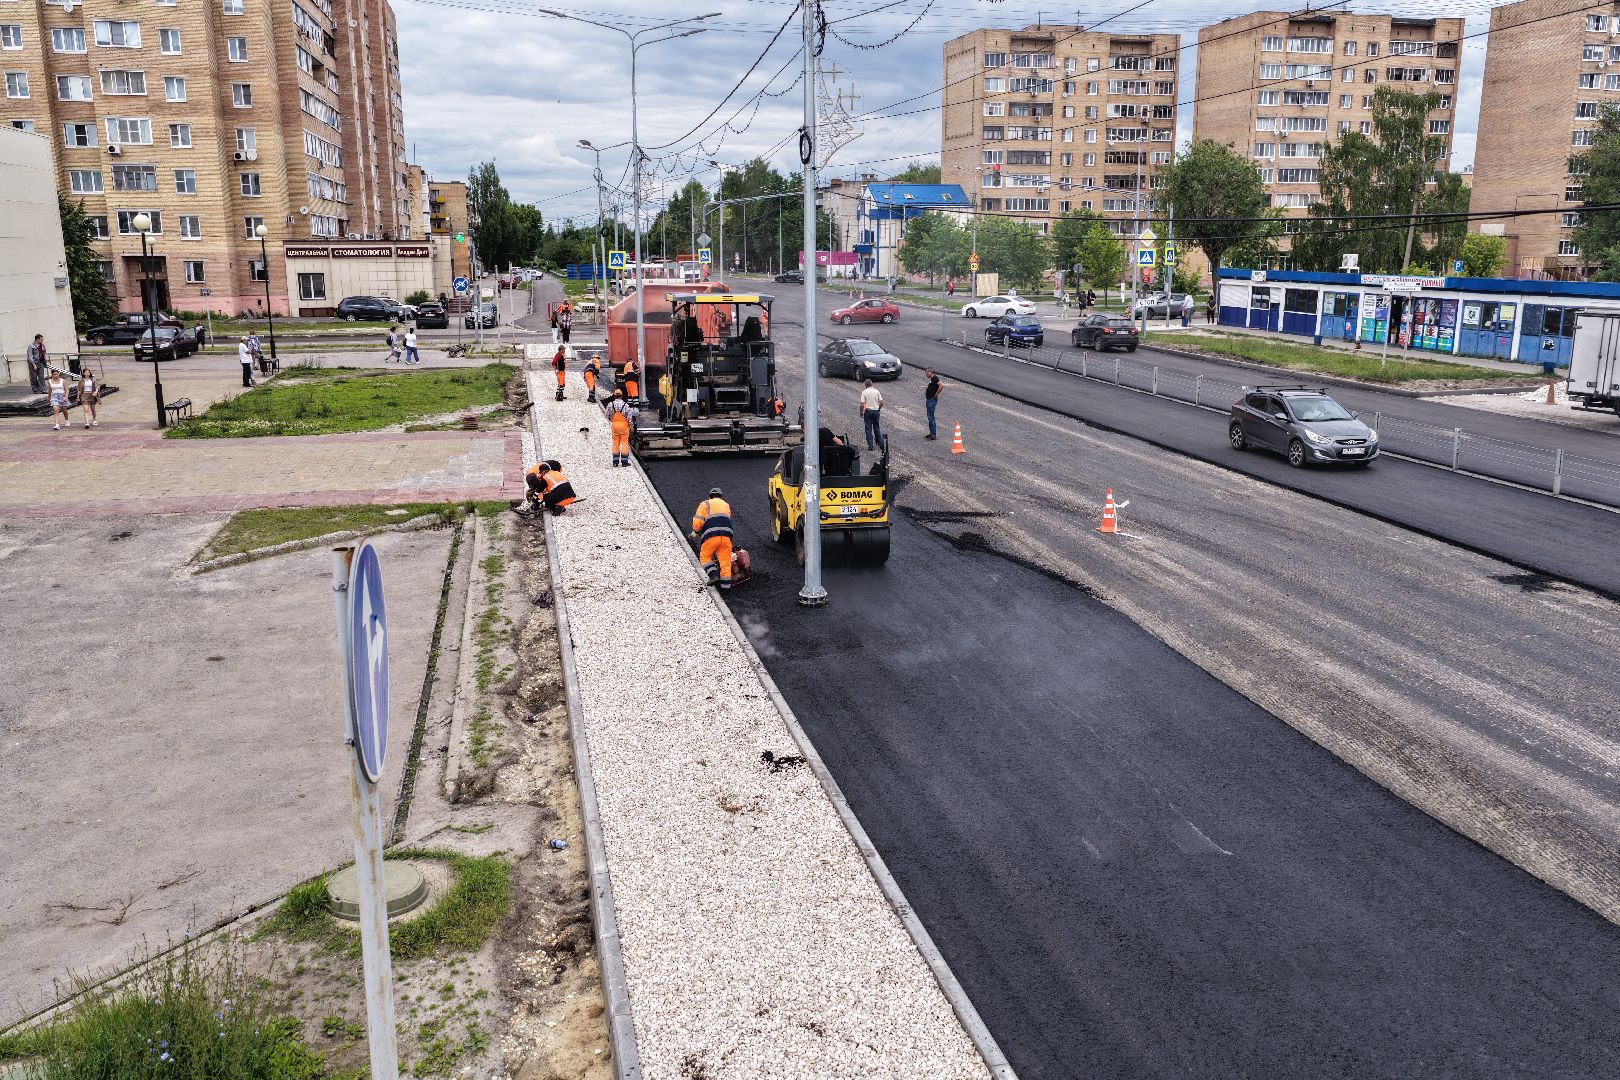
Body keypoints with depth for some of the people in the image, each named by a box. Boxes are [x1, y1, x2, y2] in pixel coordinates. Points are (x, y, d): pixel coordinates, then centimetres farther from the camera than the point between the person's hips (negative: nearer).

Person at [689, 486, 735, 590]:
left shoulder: (705, 504, 13)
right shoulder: (727, 505, 27)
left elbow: (698, 521, 3)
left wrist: (695, 533, 19)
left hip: (711, 535, -3)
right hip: (726, 535, 3)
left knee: (705, 557, 12)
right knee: (725, 560, 8)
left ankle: (713, 574, -10)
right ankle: (726, 584, 5)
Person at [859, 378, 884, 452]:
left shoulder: (864, 392, -9)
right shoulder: (876, 391, 0)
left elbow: (862, 404, -14)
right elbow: (881, 402, -1)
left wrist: (861, 412, -1)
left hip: (868, 411, -3)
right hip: (876, 411, 3)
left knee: (868, 429, 3)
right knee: (877, 427, 17)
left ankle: (870, 446, 1)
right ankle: (880, 442, 18)